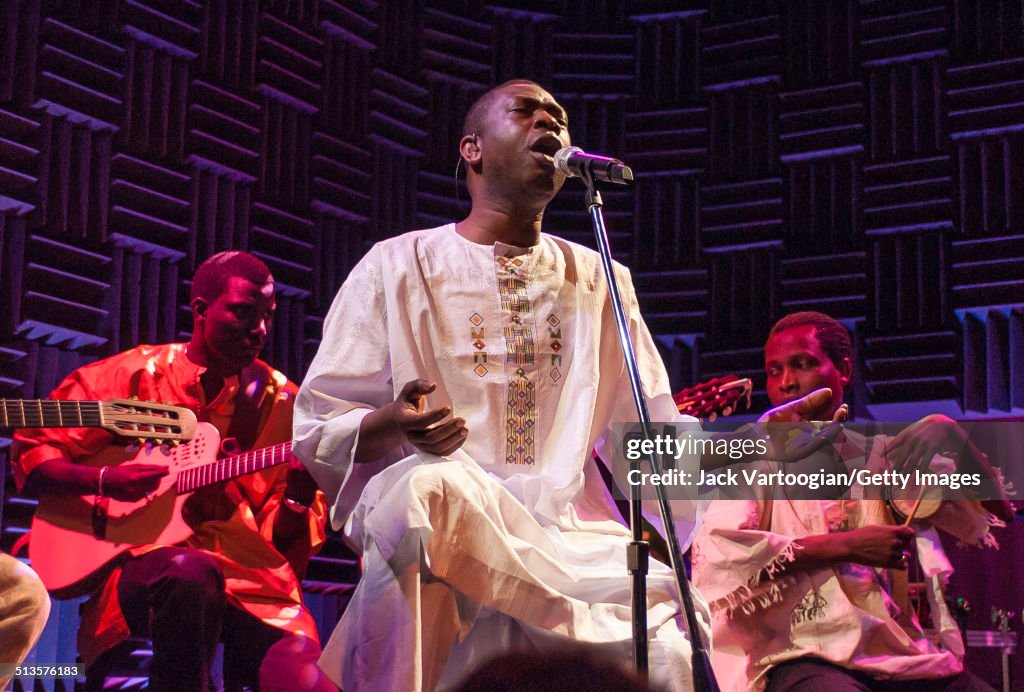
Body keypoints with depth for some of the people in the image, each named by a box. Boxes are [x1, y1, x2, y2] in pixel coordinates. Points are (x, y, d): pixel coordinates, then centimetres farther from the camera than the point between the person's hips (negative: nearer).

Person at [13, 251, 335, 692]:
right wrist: (105, 481, -11)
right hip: (143, 565, -1)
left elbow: (285, 540, 11)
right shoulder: (132, 376, 7)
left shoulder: (280, 400, 12)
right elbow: (31, 459, 7)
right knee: (191, 573, -39)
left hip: (254, 578, 1)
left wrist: (299, 499, -12)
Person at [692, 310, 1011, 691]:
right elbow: (714, 555, -11)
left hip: (905, 658, 5)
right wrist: (846, 545, -9)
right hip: (803, 657, -5)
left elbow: (1000, 514, 12)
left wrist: (947, 439, -5)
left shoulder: (880, 456, 18)